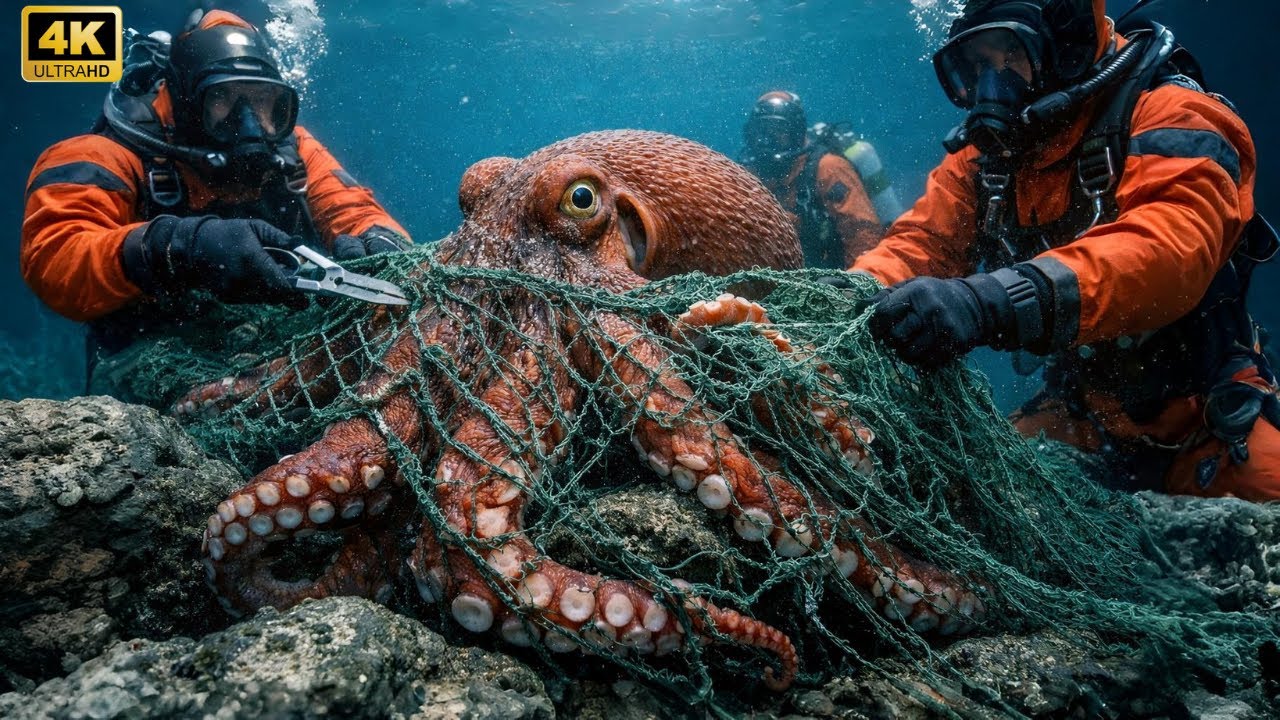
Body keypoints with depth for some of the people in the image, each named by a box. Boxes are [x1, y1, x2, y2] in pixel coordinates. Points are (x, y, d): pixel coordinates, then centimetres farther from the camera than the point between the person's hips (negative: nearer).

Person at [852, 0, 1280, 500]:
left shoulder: (1167, 117, -18)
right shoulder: (981, 158, 1)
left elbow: (1174, 244, -36)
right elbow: (921, 242, -5)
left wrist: (989, 301, -54)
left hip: (1208, 428, -4)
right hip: (1077, 418, 5)